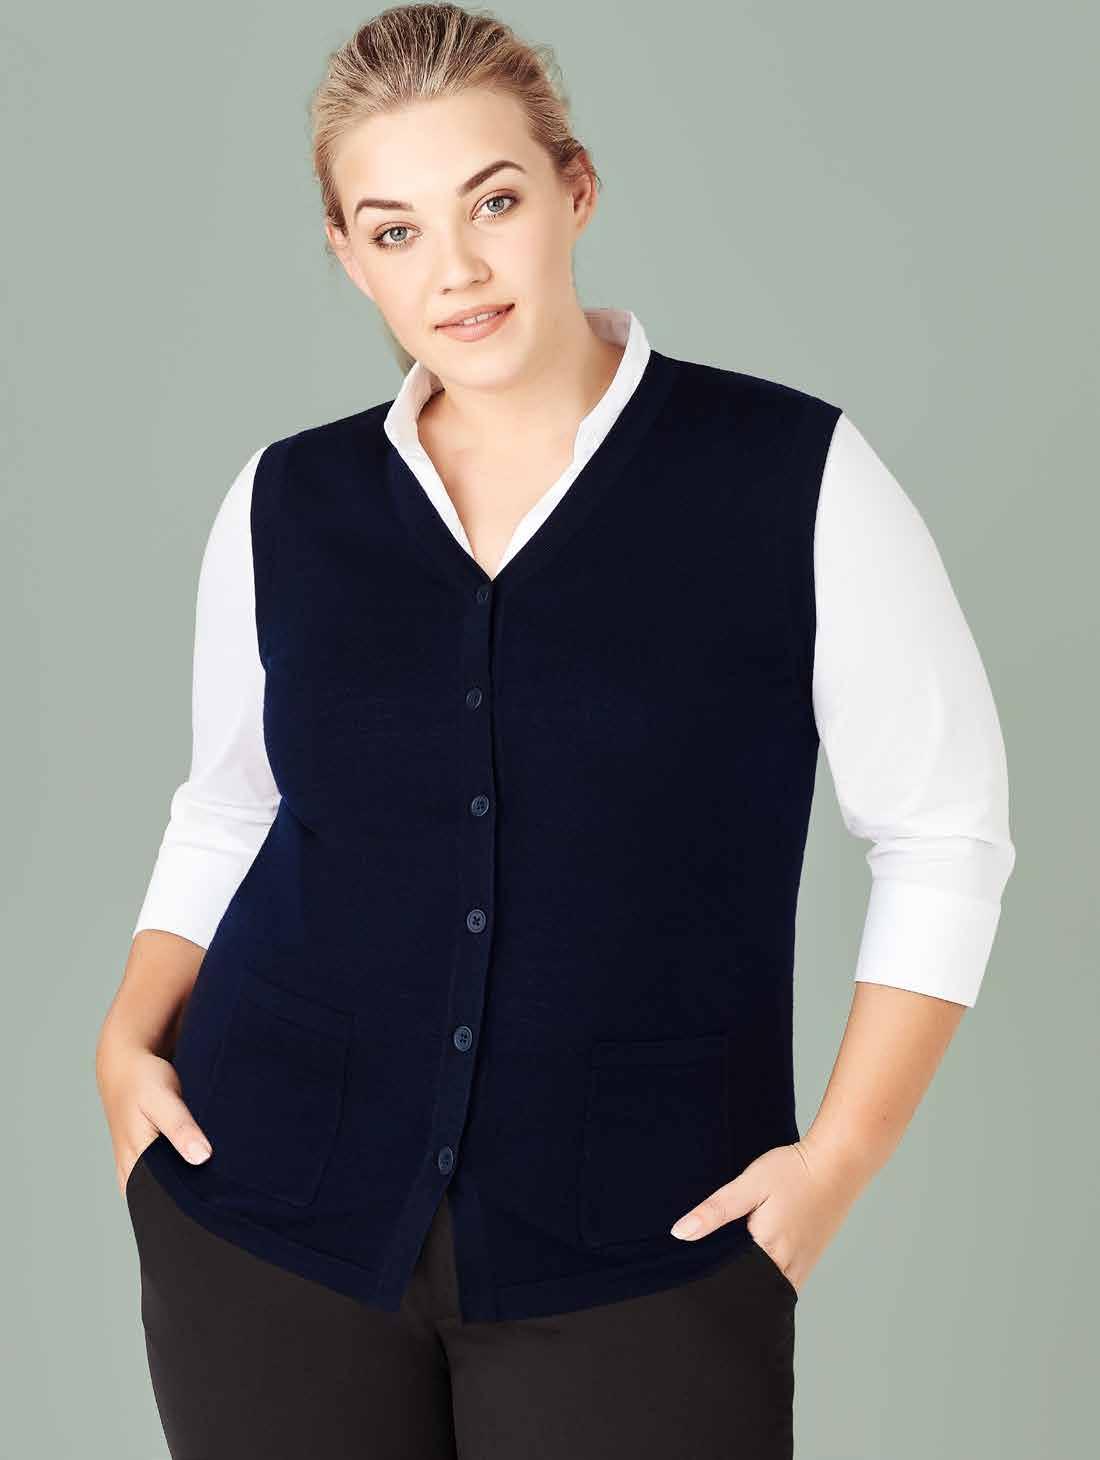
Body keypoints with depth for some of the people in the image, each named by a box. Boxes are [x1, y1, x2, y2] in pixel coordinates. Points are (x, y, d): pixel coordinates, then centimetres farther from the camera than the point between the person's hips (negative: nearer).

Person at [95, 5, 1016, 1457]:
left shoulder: (795, 479, -6)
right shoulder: (284, 505, 4)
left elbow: (946, 832, -1)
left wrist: (841, 1152, -7)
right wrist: (130, 1040, 2)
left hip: (639, 1247, -2)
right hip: (271, 1217, 3)